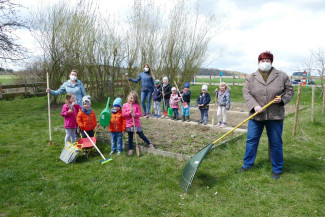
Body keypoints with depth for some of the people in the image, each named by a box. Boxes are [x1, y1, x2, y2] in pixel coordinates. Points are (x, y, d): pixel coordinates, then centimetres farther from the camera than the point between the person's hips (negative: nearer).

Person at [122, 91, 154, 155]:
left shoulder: (137, 105, -2)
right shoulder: (125, 105, 0)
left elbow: (140, 113, -3)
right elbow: (123, 114, -6)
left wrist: (135, 114, -22)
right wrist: (129, 112, -19)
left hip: (137, 124, -1)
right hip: (129, 124, 1)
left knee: (141, 135, 7)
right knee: (130, 137, 12)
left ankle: (149, 144, 25)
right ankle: (130, 149, 24)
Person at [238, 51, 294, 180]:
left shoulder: (281, 76, 2)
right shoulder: (251, 78, 3)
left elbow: (290, 91, 7)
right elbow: (246, 93, -5)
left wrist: (282, 99, -13)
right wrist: (254, 105, -19)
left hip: (275, 116, -1)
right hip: (256, 115, 1)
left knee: (276, 143, 7)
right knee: (251, 140, 8)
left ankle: (277, 170, 23)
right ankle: (247, 164, 25)